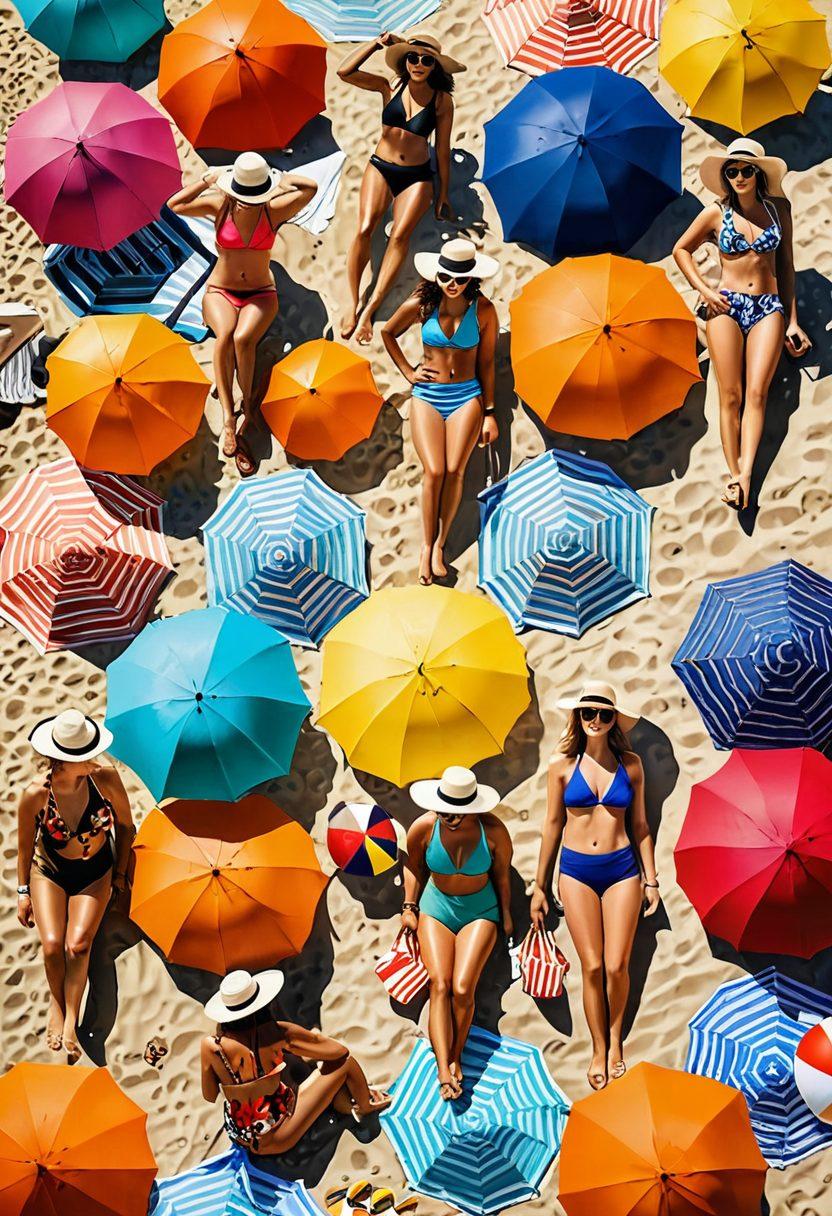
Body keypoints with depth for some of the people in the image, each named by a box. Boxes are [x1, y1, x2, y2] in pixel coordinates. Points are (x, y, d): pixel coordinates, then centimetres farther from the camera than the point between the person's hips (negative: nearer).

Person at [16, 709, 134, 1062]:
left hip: (96, 872, 0)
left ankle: (71, 1020, -6)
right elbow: (25, 845, -4)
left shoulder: (105, 778, -22)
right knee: (52, 944, -20)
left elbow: (125, 825, -3)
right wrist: (23, 891, 2)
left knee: (78, 944, -21)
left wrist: (120, 873, 4)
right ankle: (57, 1001, 8)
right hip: (49, 871, 0)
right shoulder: (35, 794, -23)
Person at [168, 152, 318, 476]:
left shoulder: (274, 210, -6)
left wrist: (281, 178, -2)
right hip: (220, 292, 0)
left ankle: (247, 407, -16)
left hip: (260, 294, 0)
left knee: (243, 337, -34)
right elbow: (175, 205, -8)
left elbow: (311, 187, -10)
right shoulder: (219, 206, -5)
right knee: (225, 334, -35)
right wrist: (209, 180, -7)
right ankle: (229, 418, -38)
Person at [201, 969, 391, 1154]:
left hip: (238, 1137, 5)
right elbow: (340, 1052, -11)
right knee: (344, 1062, 4)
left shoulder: (210, 1045, -17)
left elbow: (209, 1096, 1)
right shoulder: (278, 1035, -24)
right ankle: (365, 1106, 33)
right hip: (276, 1139, -5)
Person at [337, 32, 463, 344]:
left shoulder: (442, 101, -1)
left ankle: (369, 309, -25)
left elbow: (443, 150, 5)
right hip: (380, 168, 1)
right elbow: (345, 72, -8)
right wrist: (379, 43, -7)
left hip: (417, 177, -1)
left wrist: (444, 193, 7)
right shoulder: (389, 87, 1)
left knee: (400, 234, -23)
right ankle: (352, 303, -14)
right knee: (365, 228, -22)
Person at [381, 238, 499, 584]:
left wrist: (489, 412, 4)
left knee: (455, 470, -14)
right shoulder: (421, 305, -3)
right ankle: (426, 546, -2)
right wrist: (407, 372, 9)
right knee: (434, 471, -14)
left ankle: (440, 543, 0)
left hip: (467, 396, 0)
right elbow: (388, 333, 15)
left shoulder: (483, 310, -4)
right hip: (427, 395, 0)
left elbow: (486, 362, 3)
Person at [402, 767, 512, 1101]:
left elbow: (501, 875, -3)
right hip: (436, 907, 1)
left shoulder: (493, 831, -19)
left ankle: (456, 1057, 4)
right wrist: (409, 907, 2)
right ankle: (444, 1071, -23)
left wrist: (505, 915, 6)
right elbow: (414, 866, 4)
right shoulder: (423, 828, -16)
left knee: (462, 988, -18)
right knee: (439, 984, -17)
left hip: (480, 911, -1)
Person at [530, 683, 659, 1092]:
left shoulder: (630, 765, 3)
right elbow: (553, 825, 6)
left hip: (621, 869, 0)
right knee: (592, 966, 0)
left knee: (617, 966, -3)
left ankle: (616, 1039, 22)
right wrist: (540, 885, 9)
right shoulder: (563, 766, 0)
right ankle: (599, 1049, 16)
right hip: (576, 871, 0)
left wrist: (651, 878, 7)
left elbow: (639, 824, 9)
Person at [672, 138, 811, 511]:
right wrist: (704, 290, 2)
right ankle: (733, 474, -5)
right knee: (730, 395, -7)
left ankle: (745, 474, -23)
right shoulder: (716, 213, 3)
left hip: (768, 307, 1)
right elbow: (681, 249, 15)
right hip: (726, 306, -1)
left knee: (756, 392, -13)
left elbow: (786, 264, 13)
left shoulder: (778, 208, 7)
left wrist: (791, 321, 10)